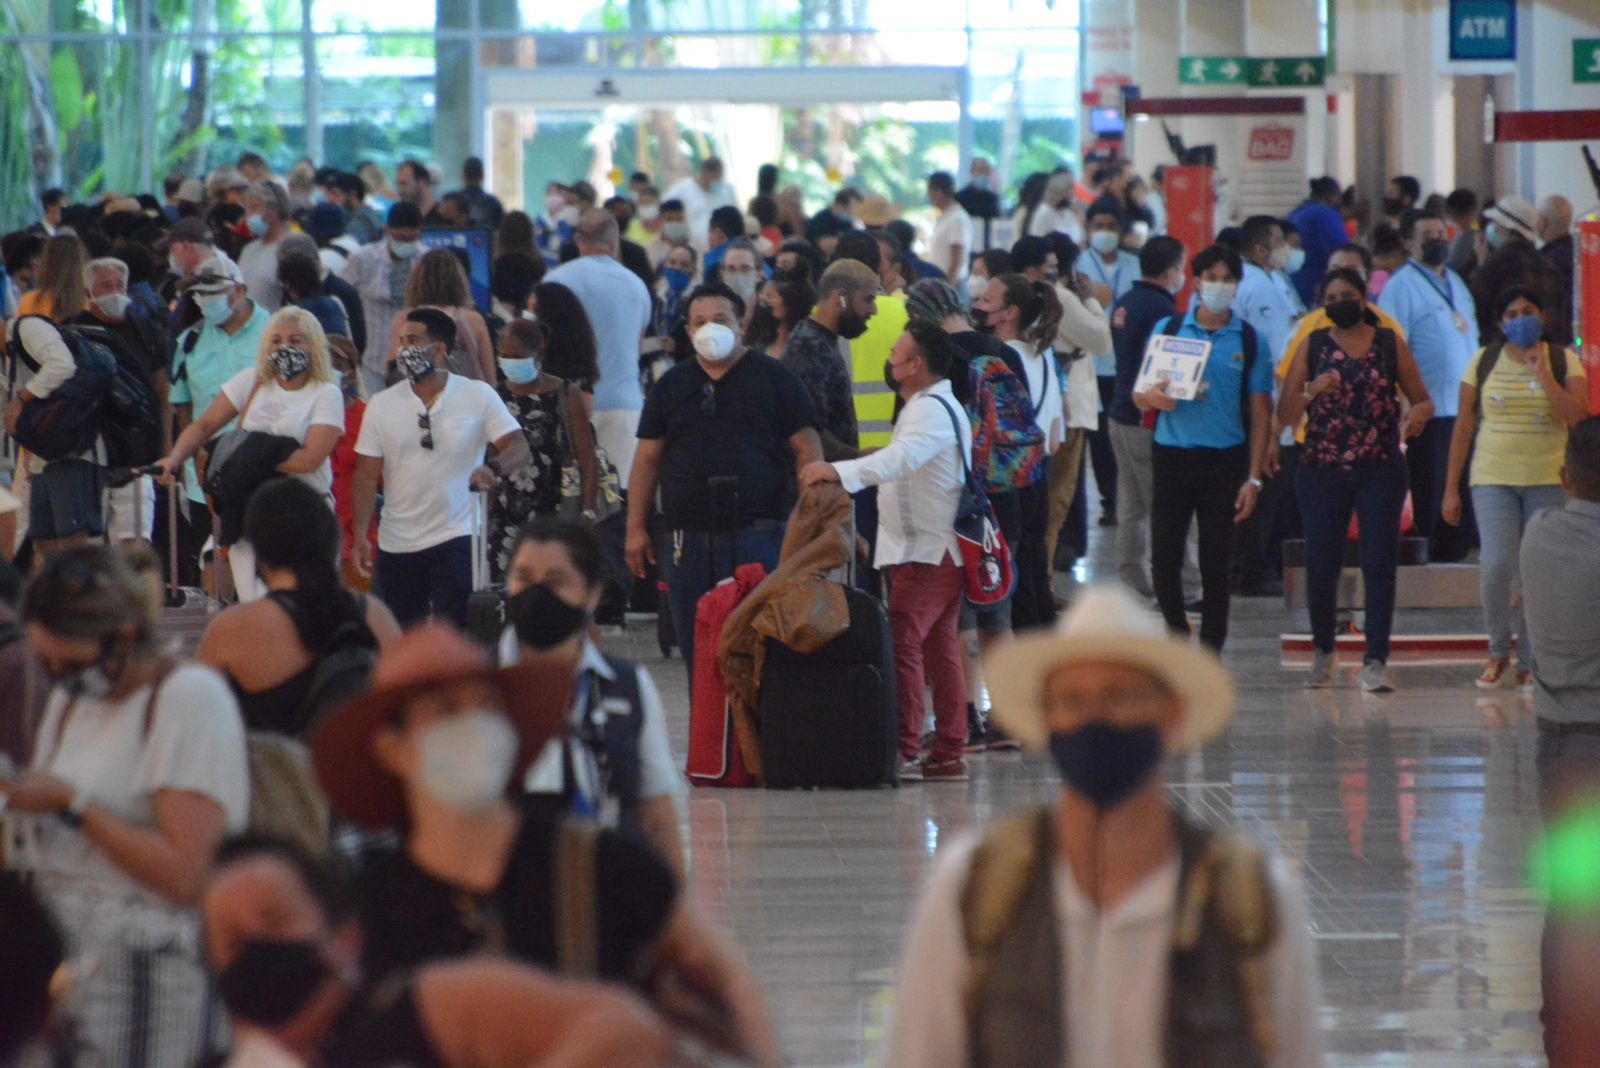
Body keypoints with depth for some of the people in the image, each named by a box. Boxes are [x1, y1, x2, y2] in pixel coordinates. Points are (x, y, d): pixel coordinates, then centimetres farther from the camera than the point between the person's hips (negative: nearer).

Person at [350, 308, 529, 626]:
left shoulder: (478, 396, -2)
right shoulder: (381, 405, 3)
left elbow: (520, 450, -9)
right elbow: (366, 476, 2)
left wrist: (494, 467, -31)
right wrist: (359, 536, -9)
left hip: (456, 540, -3)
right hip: (396, 546, 3)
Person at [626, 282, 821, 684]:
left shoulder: (774, 379, 4)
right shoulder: (671, 387, 14)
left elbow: (807, 450, 1)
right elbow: (648, 459, 14)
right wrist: (636, 528, 7)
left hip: (758, 530, -3)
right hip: (687, 538, 3)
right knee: (696, 647, 5)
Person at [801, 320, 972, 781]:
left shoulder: (931, 410, -15)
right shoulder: (939, 406, 21)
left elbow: (900, 458, -33)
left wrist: (838, 471, -44)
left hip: (927, 551, -11)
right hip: (939, 548, 11)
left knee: (902, 644, -16)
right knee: (940, 651, 12)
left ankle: (905, 751, -21)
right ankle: (948, 755, 14)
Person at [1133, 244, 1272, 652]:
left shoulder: (1249, 340, 3)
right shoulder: (1168, 330, 6)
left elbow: (1260, 414, 3)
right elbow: (1139, 397, 7)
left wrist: (1253, 478, -4)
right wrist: (1151, 398, -19)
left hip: (1224, 460, -1)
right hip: (1172, 454, 1)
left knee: (1216, 563, 1)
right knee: (1165, 557, -1)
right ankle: (1177, 631, 21)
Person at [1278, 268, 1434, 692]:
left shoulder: (1390, 344, 6)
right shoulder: (1313, 346, 6)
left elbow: (1423, 400, 7)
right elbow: (1285, 415, 4)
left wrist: (1418, 412, -16)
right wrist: (1310, 392, -16)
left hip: (1381, 470, -1)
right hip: (1322, 469, 1)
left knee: (1380, 562, -7)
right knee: (1321, 564, 4)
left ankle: (1375, 662, -6)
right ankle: (1323, 650, 26)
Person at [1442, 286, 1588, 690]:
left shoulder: (1564, 361, 2)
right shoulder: (1483, 362, 5)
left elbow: (1578, 416, -11)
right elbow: (1464, 426, 8)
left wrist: (1542, 373, -17)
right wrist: (1451, 488, 7)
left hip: (1548, 479, 0)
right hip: (1494, 478, 0)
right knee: (1497, 565, -15)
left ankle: (1530, 663, 11)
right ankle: (1498, 653, 5)